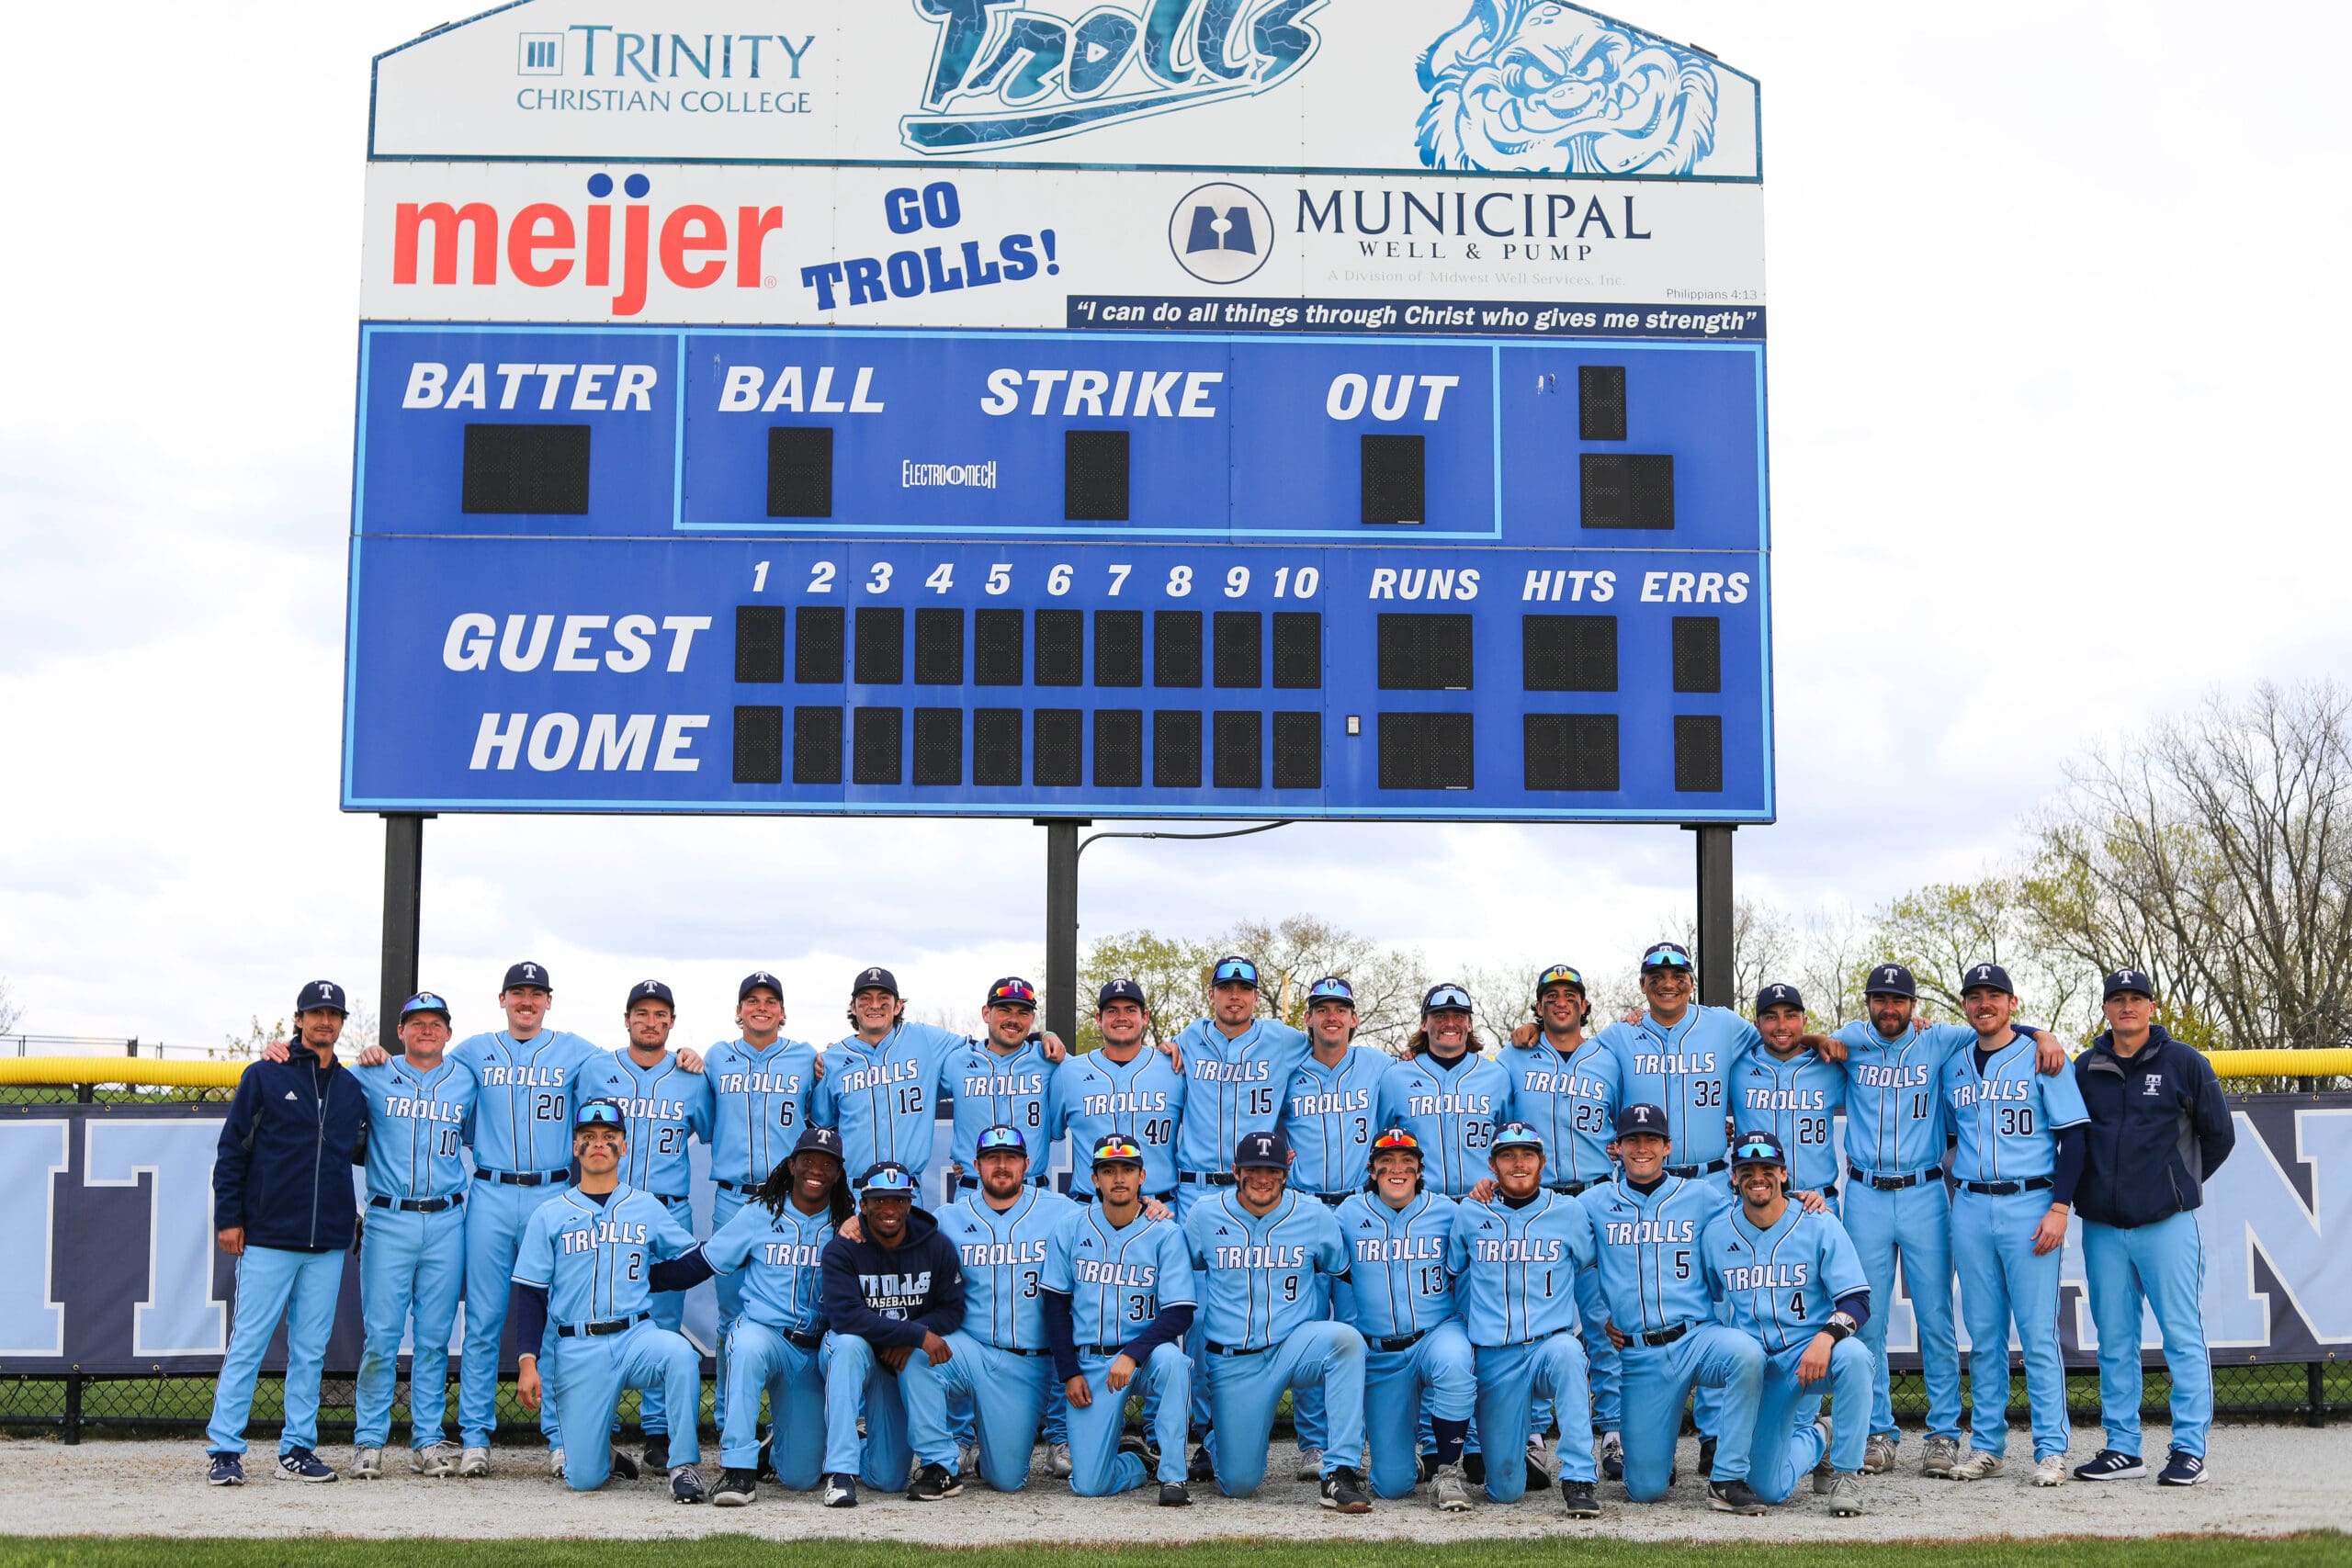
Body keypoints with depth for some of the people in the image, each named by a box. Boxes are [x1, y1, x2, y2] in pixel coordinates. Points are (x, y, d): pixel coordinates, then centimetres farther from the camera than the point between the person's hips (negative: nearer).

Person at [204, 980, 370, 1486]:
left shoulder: (353, 1089, 14)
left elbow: (363, 1151, 25)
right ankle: (224, 1450, 0)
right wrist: (228, 1217, -3)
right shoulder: (265, 1077, 3)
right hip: (267, 1237, -4)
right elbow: (231, 1150, 2)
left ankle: (297, 1451, 11)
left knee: (310, 1349, 6)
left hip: (328, 1244, 4)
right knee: (247, 1344, -5)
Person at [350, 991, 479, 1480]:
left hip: (447, 1223, 2)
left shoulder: (467, 1082, 11)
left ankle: (429, 1440, 11)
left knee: (435, 1336, 4)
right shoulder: (371, 1077, 5)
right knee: (381, 1334, -4)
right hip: (389, 1221, -2)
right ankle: (369, 1440, 5)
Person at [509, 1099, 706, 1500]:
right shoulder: (549, 1215, 8)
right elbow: (530, 1296, 4)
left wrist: (645, 1278, 3)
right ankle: (603, 1454, 27)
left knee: (680, 1353, -35)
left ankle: (684, 1466, -24)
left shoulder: (648, 1207, 11)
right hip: (577, 1350, 0)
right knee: (583, 1479, -8)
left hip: (637, 1336, 1)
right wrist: (528, 1363, -4)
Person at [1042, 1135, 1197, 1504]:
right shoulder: (1072, 1231, 2)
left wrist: (1132, 1355, -25)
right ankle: (1141, 1460, 24)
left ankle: (1173, 1474, -23)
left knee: (1170, 1359, -39)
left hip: (1144, 1353, -1)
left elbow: (1180, 1314, -11)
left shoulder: (1166, 1234, -6)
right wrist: (1069, 1373, -1)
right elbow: (1056, 1305, 7)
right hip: (1090, 1361, 2)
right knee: (1088, 1485, -11)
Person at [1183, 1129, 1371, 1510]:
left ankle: (1340, 1474, -31)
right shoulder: (1204, 1214, -1)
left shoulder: (1315, 1216, -2)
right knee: (1238, 1485, -1)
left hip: (1294, 1345, 0)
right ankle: (1216, 1439, 38)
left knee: (1346, 1338, -35)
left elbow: (1343, 1271, 10)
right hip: (1232, 1361, 0)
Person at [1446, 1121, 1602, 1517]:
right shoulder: (1470, 1216, 6)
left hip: (1551, 1343, -1)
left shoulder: (1570, 1213, 4)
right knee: (1505, 1490, -2)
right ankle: (1516, 1462, 37)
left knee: (1567, 1352, -40)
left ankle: (1578, 1480, -32)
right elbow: (1456, 1277, 22)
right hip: (1495, 1358, 1)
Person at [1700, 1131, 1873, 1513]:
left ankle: (1846, 1472, -16)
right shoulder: (1716, 1233, 3)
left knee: (1853, 1355, -38)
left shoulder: (1820, 1224, -5)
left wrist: (1825, 1337, -29)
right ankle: (1814, 1440, 32)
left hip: (1811, 1353, -2)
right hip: (1754, 1365, 2)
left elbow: (1857, 1301, -11)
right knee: (1769, 1490, -4)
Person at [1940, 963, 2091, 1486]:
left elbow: (2073, 1137, -4)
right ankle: (1986, 1446, 13)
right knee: (1984, 1335, 7)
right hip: (1970, 1208, 4)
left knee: (2038, 1334, -5)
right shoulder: (1952, 1065, 13)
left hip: (2029, 1206, -4)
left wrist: (2059, 1208, -11)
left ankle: (2051, 1449, 0)